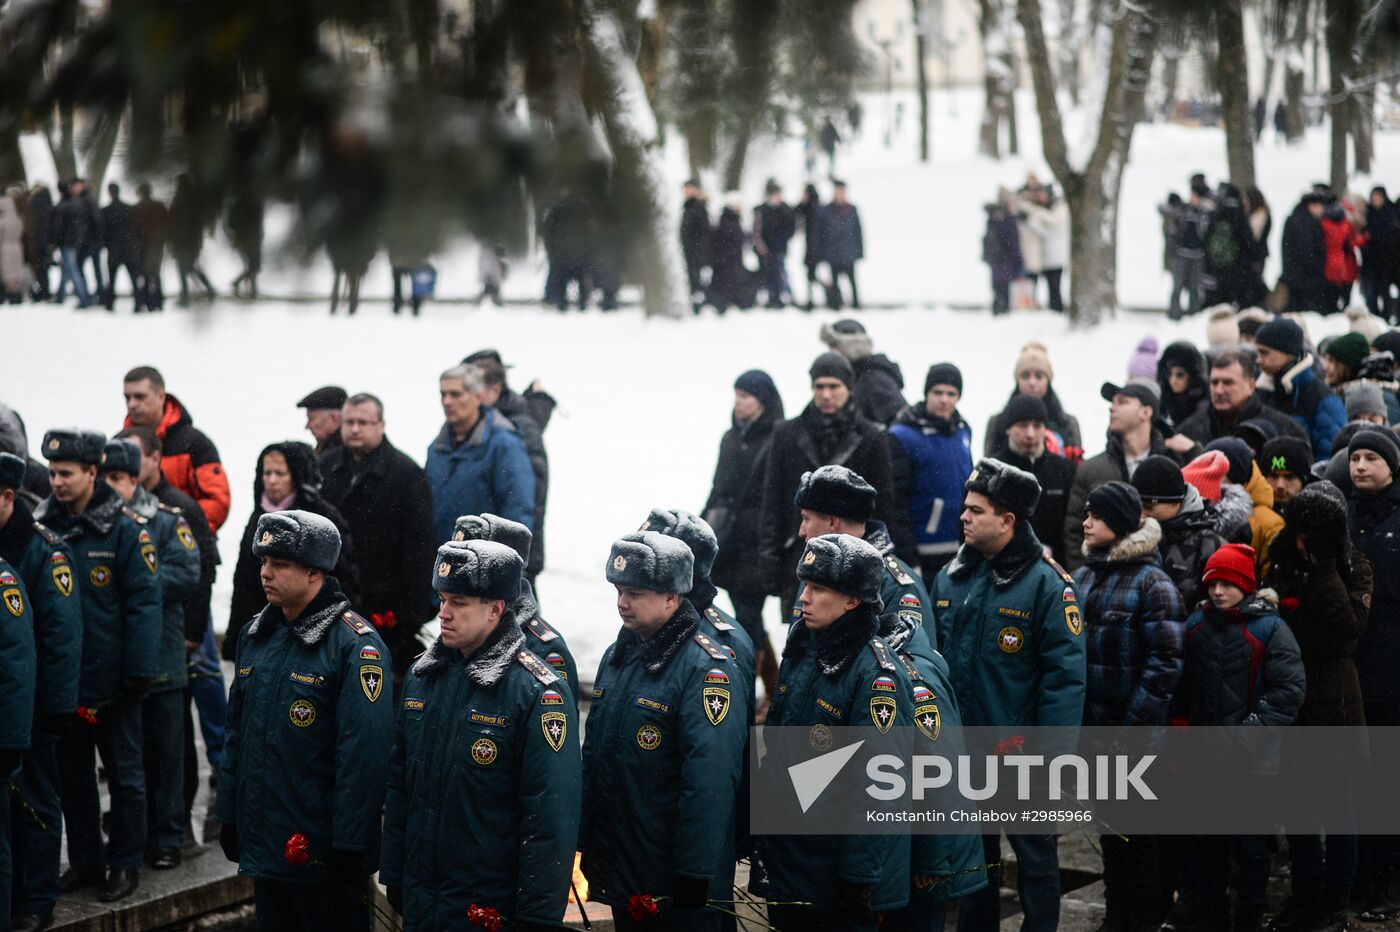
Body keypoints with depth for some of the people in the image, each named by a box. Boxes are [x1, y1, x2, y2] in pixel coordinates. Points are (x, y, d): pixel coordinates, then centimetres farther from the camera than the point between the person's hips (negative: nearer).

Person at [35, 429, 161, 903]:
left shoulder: (124, 531, -10)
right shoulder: (42, 529, 2)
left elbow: (143, 604, -11)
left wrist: (138, 672, -15)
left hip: (112, 682, -4)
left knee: (124, 774, 7)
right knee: (72, 773, 14)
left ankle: (124, 864, 18)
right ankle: (84, 861, 26)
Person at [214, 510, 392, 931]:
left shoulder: (355, 644, -15)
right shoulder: (256, 636, 10)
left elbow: (364, 754, -19)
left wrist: (349, 846, -20)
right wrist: (228, 817, 16)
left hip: (324, 857, -7)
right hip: (264, 845, 7)